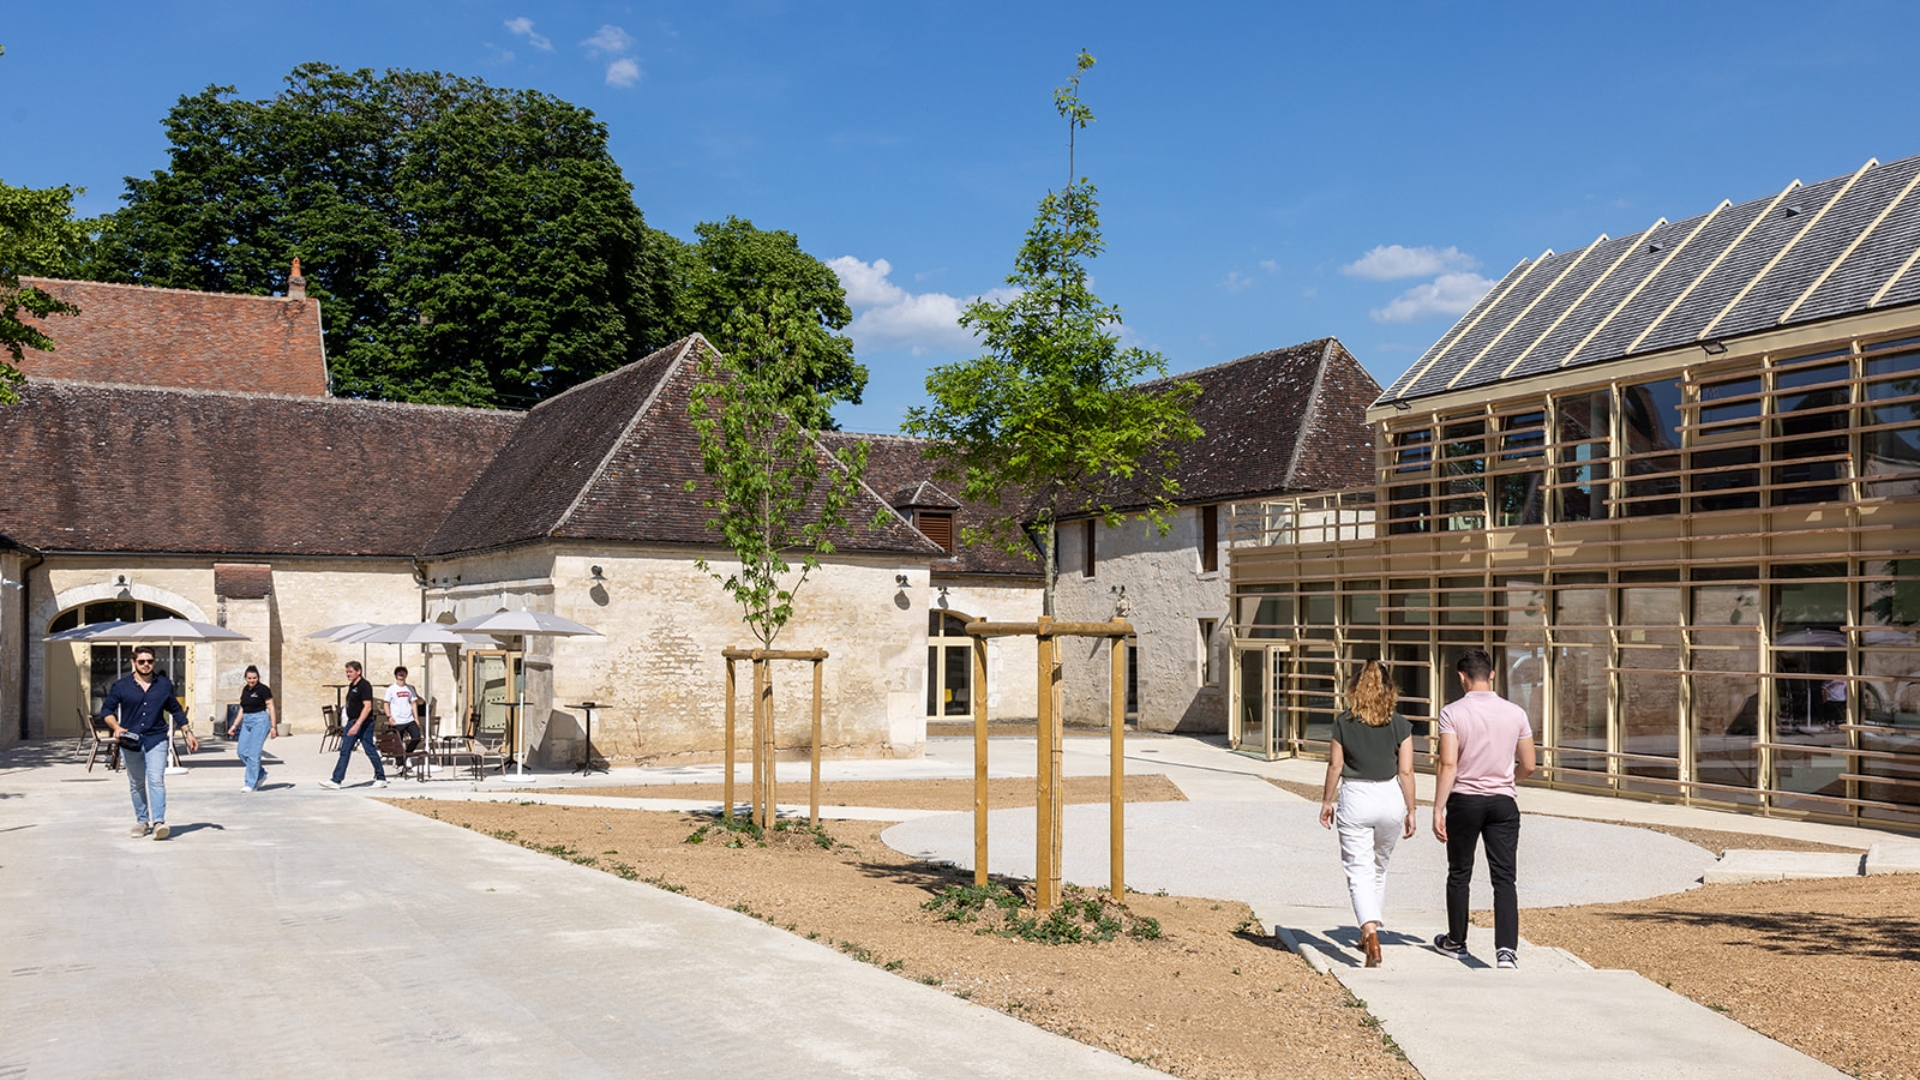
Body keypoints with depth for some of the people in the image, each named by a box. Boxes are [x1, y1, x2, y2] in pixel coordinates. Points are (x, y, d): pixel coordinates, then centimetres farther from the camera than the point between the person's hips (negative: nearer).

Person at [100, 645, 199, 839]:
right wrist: (116, 727, -11)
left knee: (156, 780, -14)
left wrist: (189, 733, 15)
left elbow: (176, 710, 16)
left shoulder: (164, 684, 6)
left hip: (156, 739, -1)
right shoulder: (122, 686, 1)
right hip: (130, 741, 1)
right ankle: (142, 821, 21)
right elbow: (107, 708, 7)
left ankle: (159, 822, -18)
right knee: (136, 784, 9)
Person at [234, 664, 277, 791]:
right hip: (247, 722, 8)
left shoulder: (263, 689, -8)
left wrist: (273, 726, -12)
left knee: (253, 753, -9)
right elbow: (242, 709, 20)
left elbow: (270, 708, -8)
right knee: (242, 752, 2)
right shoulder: (244, 690, 13)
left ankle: (251, 784, -3)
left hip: (260, 720, -8)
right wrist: (235, 725, 17)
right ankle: (261, 774, 19)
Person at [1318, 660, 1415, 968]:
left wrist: (1327, 801, 12)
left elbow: (1335, 765, -1)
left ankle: (1371, 934, -22)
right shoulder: (1400, 725, -3)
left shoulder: (1343, 722, -4)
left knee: (1360, 872, -2)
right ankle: (1369, 930, 34)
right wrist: (1410, 811, 5)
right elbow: (1406, 771, -3)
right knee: (1379, 869, 21)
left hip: (1355, 797, -2)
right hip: (1390, 798, 2)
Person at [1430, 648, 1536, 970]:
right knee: (1504, 878, 1)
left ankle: (1456, 942, 28)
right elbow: (1528, 766, 5)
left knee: (1459, 874, 14)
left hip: (1464, 801, -1)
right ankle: (1506, 949, -13)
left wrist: (1438, 810, -13)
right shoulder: (1515, 713, 1)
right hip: (1503, 803, 2)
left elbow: (1448, 765, -16)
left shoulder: (1452, 713, -9)